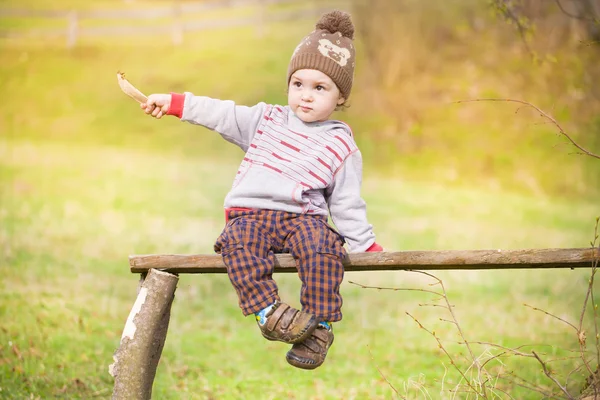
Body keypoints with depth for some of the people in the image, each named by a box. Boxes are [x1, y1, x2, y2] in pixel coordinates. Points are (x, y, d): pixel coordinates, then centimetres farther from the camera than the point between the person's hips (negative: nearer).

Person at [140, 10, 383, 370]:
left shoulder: (341, 147, 8)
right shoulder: (267, 120, 15)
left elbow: (347, 204, 9)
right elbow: (220, 114, 16)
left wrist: (366, 246, 2)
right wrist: (174, 103, 10)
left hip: (302, 217, -2)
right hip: (250, 214, 2)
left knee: (322, 246, -35)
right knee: (239, 242, -34)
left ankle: (319, 326, -28)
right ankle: (268, 310, -37)